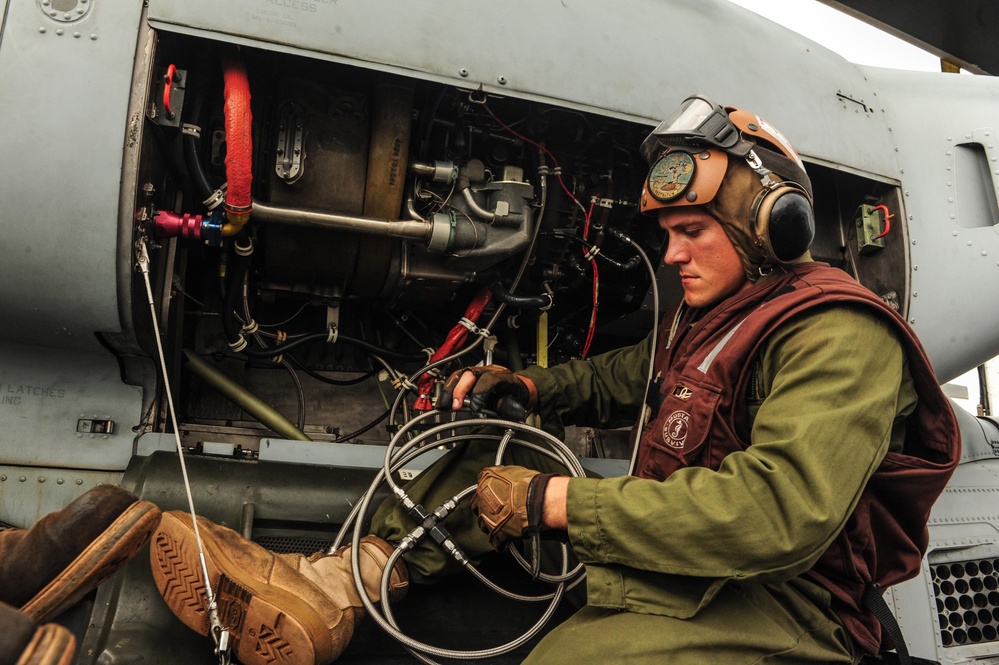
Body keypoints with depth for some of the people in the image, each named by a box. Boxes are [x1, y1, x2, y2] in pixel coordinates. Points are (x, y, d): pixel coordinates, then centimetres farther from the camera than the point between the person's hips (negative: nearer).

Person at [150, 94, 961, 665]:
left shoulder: (839, 337, -16)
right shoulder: (706, 316, 14)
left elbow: (778, 513, -30)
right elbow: (618, 379, 26)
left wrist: (558, 500, -26)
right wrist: (523, 386, 5)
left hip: (769, 599, -8)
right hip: (674, 550, 9)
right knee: (498, 454, 2)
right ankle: (331, 587, -9)